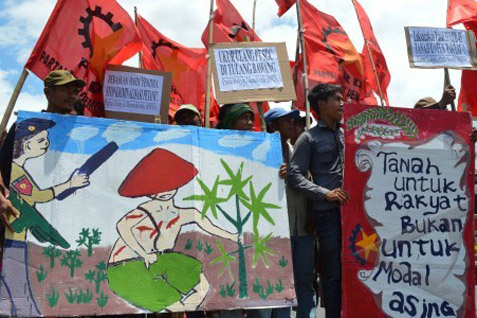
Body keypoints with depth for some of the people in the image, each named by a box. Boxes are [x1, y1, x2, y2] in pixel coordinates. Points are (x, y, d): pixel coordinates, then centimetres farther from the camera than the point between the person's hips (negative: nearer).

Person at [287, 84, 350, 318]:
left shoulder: (346, 135, 19)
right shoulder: (309, 138, 3)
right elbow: (295, 175, -5)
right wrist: (326, 194, -15)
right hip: (327, 211, -5)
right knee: (332, 272, -1)